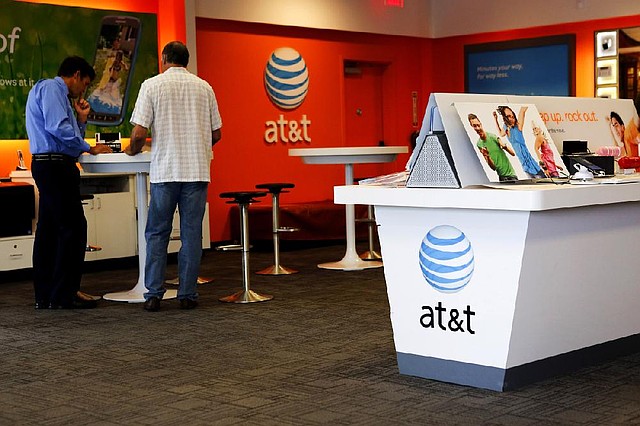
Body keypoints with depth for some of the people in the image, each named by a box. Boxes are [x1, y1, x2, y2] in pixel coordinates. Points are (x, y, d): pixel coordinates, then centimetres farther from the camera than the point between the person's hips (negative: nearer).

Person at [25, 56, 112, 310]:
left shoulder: (59, 94, 26)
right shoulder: (50, 88, -5)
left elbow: (68, 138, 26)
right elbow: (57, 127, -19)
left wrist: (81, 119, 16)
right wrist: (89, 148, -12)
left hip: (47, 166, 11)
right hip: (55, 165, -11)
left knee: (49, 230, 10)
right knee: (73, 228, -10)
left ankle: (45, 296, 13)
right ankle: (64, 296, -9)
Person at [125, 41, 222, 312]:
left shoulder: (152, 85, -1)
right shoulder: (203, 87, 7)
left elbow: (139, 133, -7)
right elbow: (216, 134, 10)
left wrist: (132, 150, 13)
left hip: (165, 170, -2)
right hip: (198, 170, 2)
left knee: (157, 233, 7)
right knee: (191, 233, 5)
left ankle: (153, 294, 5)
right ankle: (188, 295, 6)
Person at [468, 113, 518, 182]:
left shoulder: (492, 136, -9)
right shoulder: (479, 144, 1)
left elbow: (513, 153, -8)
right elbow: (493, 167, -3)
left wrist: (505, 146, -28)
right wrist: (487, 156, -22)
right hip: (501, 177, 2)